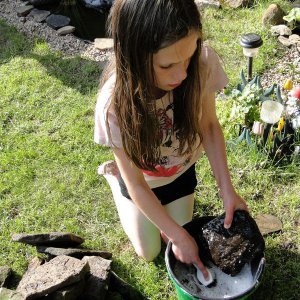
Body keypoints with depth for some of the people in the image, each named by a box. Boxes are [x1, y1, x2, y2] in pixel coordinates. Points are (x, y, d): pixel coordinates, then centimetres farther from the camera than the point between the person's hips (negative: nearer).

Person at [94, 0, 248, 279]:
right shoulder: (115, 104, -39)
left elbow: (209, 125, -15)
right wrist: (178, 236, -22)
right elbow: (136, 185, -25)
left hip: (181, 172, 3)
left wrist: (226, 189, -20)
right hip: (142, 181, -2)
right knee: (149, 252, 19)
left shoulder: (203, 62, -35)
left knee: (176, 243, 18)